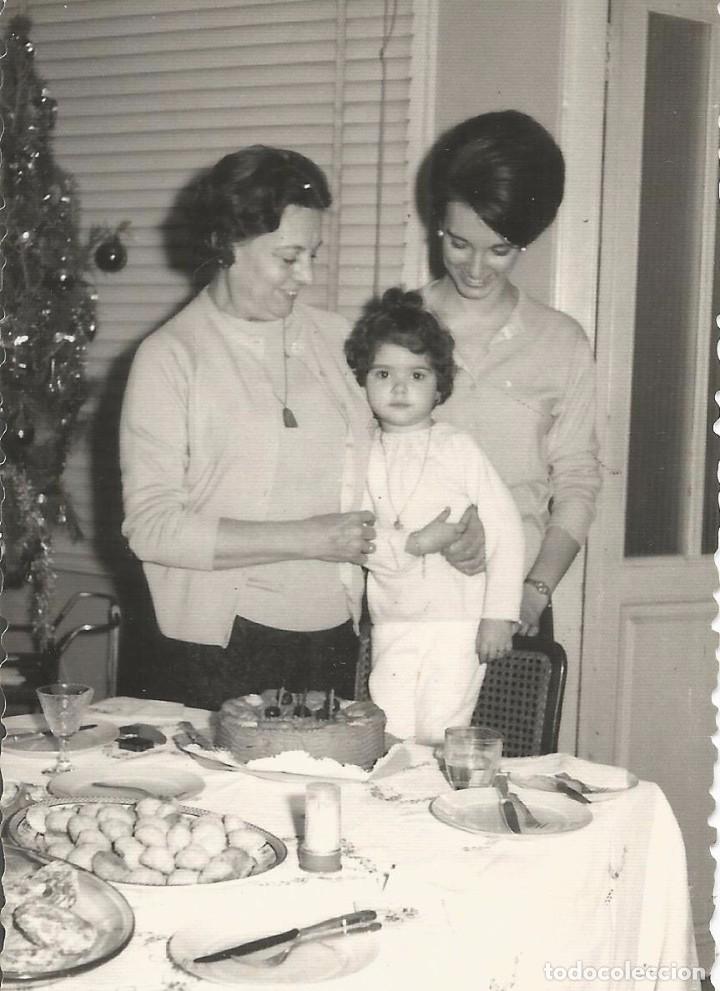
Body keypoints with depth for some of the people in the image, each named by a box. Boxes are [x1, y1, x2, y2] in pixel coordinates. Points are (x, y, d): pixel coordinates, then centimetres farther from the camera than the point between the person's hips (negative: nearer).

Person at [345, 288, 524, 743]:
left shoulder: (458, 448, -2)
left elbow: (505, 528, -4)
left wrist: (498, 615, -9)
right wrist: (413, 545, -19)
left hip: (459, 625, -2)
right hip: (391, 627, 3)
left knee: (441, 738, -6)